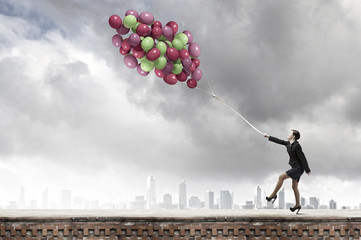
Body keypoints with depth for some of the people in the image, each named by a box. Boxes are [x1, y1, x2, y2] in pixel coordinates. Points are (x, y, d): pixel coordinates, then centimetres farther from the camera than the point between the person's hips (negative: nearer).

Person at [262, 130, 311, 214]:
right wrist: (269, 137, 22)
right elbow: (279, 141, 20)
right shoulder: (289, 143, 6)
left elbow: (303, 158, -18)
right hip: (296, 168, 9)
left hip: (298, 168, -9)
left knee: (281, 177, -13)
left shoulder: (296, 145, -19)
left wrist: (307, 170, -16)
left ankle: (274, 194, -3)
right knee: (294, 187, 12)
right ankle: (297, 205, 20)